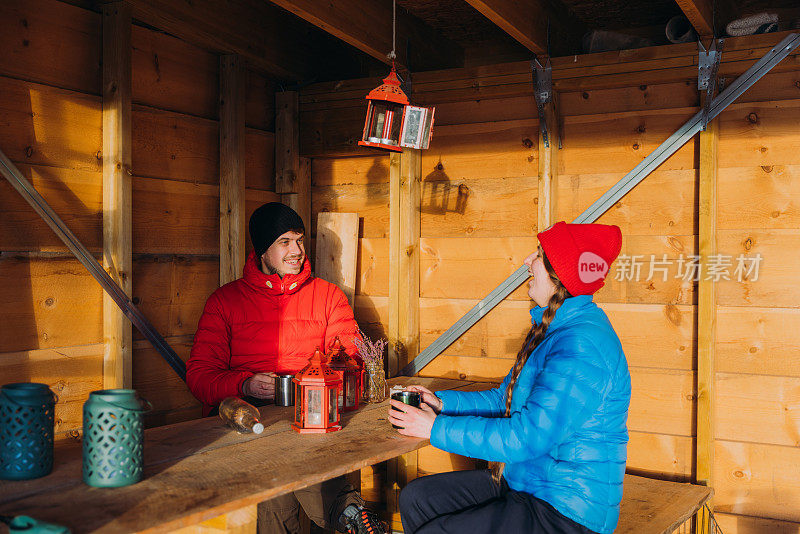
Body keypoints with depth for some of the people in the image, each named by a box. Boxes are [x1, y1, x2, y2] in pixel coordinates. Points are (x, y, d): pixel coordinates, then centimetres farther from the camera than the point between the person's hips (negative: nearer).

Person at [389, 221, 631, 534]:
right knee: (416, 498, 6)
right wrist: (442, 402, 6)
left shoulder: (584, 347, -25)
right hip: (520, 482, 10)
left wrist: (437, 428, -19)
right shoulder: (552, 328, 10)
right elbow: (506, 399, 19)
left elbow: (526, 436, -28)